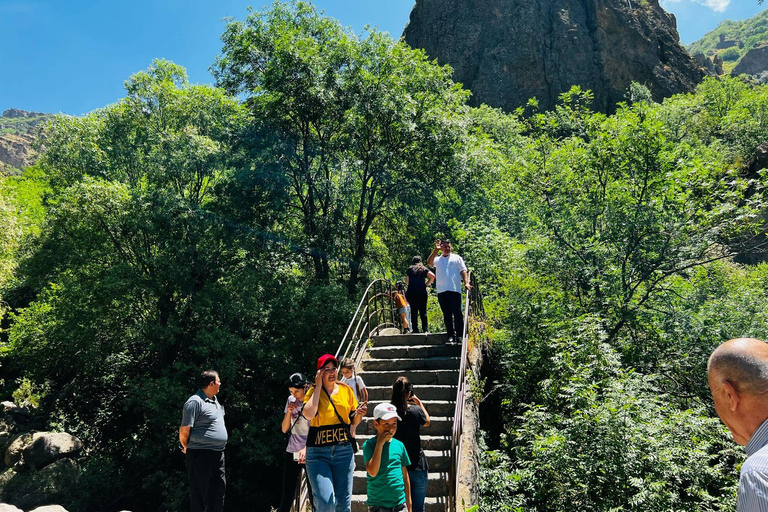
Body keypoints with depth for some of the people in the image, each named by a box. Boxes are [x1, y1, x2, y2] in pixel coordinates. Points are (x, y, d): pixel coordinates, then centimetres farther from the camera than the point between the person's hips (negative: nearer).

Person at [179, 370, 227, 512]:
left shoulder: (214, 400, 13)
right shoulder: (195, 402, -16)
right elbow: (184, 431, -16)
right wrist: (187, 448, -2)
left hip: (218, 454, 9)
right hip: (201, 455, -9)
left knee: (219, 489, 16)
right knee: (200, 493, 0)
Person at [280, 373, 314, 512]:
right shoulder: (291, 401, 7)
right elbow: (284, 429, 10)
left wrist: (306, 448, -27)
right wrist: (289, 412, -7)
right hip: (292, 453, 4)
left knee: (314, 496, -1)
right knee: (287, 496, 5)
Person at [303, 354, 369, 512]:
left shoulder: (346, 390, 8)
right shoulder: (314, 391, 0)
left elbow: (353, 422, 14)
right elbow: (309, 414, -20)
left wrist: (359, 414, -9)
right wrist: (318, 386, -12)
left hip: (343, 451, 3)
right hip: (318, 452, -3)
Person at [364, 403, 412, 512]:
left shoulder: (399, 445, 5)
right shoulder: (369, 445, -7)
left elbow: (405, 475, 12)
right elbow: (372, 472, -20)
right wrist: (380, 443, -18)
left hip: (400, 503, 4)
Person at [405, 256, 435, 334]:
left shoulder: (410, 269, 12)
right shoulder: (424, 269, 9)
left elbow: (407, 281, 13)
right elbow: (432, 276, -4)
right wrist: (426, 284, 5)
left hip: (411, 293, 1)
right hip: (422, 292, 0)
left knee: (413, 311, 4)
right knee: (423, 311, 3)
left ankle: (415, 330, 2)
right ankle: (425, 329, -3)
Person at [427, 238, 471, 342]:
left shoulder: (456, 258, 16)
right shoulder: (437, 259, 18)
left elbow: (463, 271, 9)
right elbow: (429, 262, -3)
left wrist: (466, 283, -5)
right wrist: (436, 250, -9)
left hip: (455, 290, -2)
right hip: (441, 291, 2)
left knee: (457, 313, -5)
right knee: (446, 314, 3)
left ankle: (459, 335, -4)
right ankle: (451, 335, 6)